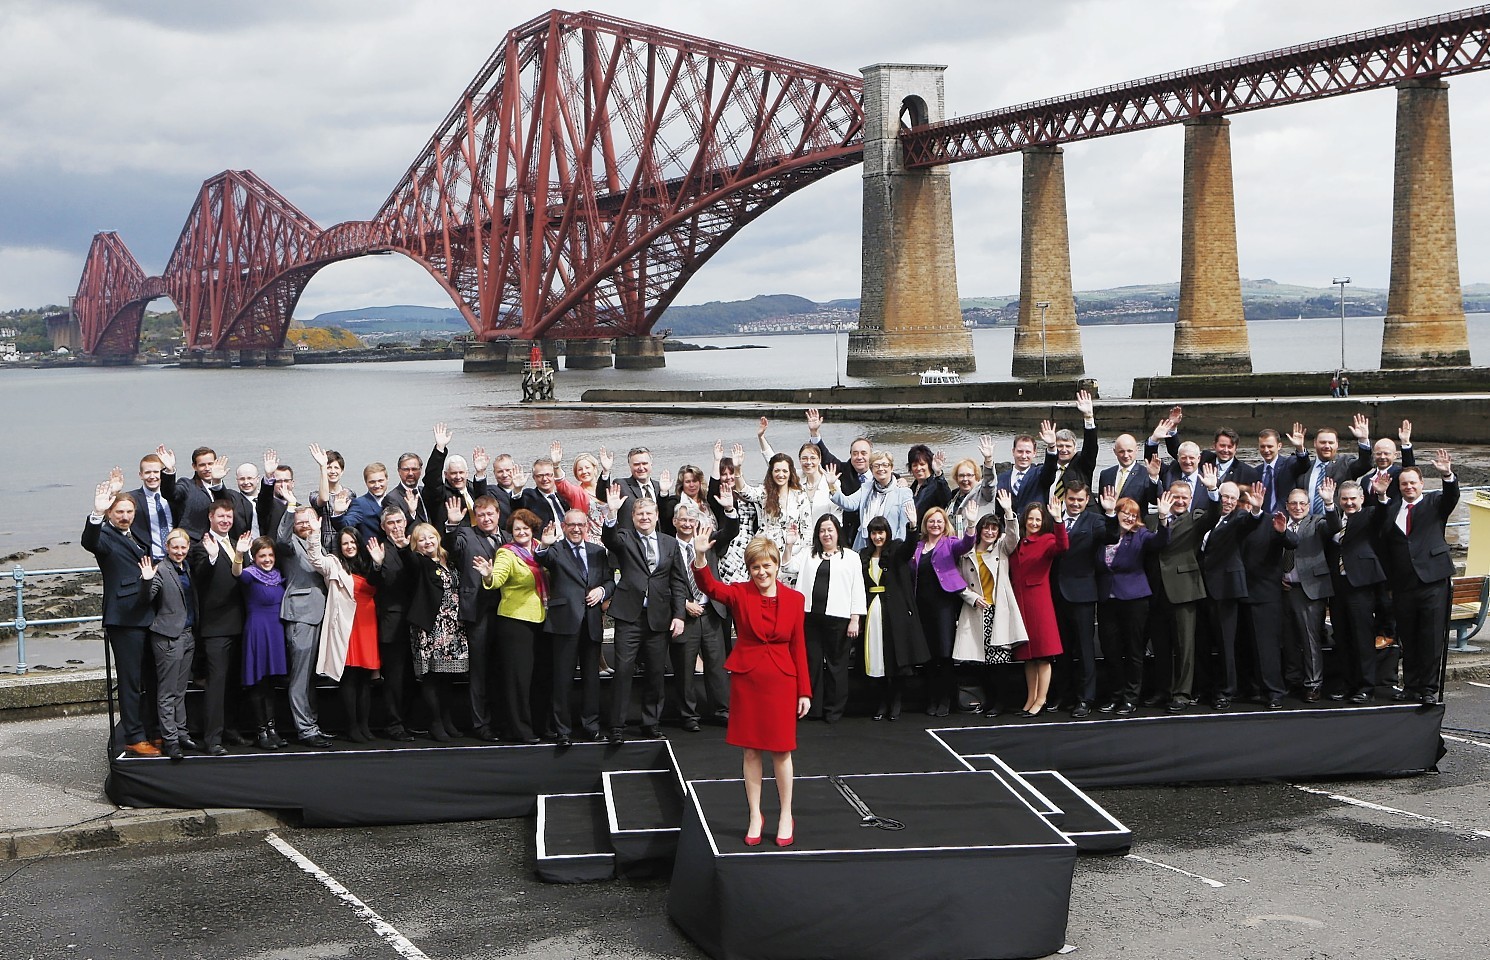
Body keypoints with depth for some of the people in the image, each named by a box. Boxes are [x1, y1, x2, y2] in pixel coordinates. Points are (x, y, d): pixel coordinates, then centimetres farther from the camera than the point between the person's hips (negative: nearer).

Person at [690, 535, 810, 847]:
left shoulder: (794, 599, -1)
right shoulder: (740, 593, -4)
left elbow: (799, 646, 2)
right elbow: (710, 587, -23)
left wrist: (804, 691, 1)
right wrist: (699, 558, -42)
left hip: (781, 681, 0)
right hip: (746, 679, 0)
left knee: (781, 750, 6)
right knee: (751, 751, 8)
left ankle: (786, 816, 21)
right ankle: (755, 816, 22)